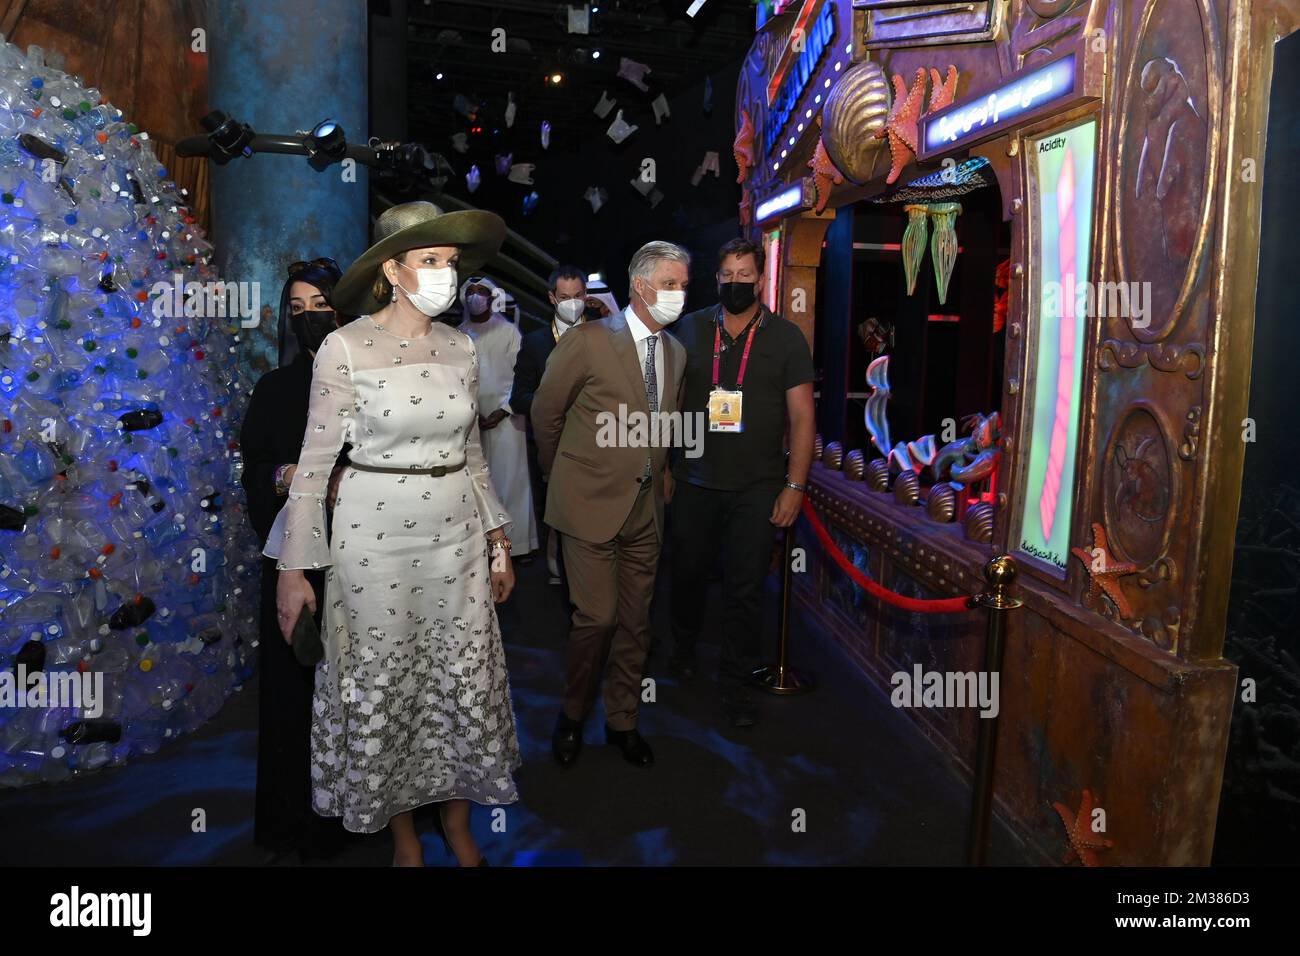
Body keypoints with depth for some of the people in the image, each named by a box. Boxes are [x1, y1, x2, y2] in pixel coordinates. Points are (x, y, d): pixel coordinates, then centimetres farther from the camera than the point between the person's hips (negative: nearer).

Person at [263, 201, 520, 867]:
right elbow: (316, 460, -8)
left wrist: (498, 541, 12)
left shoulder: (460, 348, 4)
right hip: (375, 532, -4)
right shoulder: (345, 348, -10)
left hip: (457, 529, 4)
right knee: (384, 684, 9)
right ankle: (402, 829, 31)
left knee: (465, 675, 11)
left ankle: (458, 821, 31)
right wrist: (293, 569, -9)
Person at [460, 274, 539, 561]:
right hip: (471, 418, 3)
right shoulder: (459, 335, 8)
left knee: (510, 479, -2)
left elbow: (520, 375, -3)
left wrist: (503, 410, -10)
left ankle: (517, 542, 4)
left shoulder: (508, 331, 0)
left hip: (505, 416, -3)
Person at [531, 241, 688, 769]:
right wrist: (562, 474, 9)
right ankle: (573, 715, 21)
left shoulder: (676, 352, 7)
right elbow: (546, 412, -1)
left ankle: (622, 720, 29)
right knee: (597, 616, -5)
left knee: (635, 620, 11)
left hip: (646, 507, 5)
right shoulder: (588, 340, -11)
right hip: (591, 503, -5)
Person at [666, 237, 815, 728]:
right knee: (688, 571, 13)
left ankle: (734, 681, 18)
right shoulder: (690, 329, 3)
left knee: (746, 587, 2)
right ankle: (683, 647, 40)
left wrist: (795, 486, -6)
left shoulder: (786, 337, -1)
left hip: (757, 486, -1)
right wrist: (663, 466, 5)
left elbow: (802, 416, -1)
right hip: (695, 480, 2)